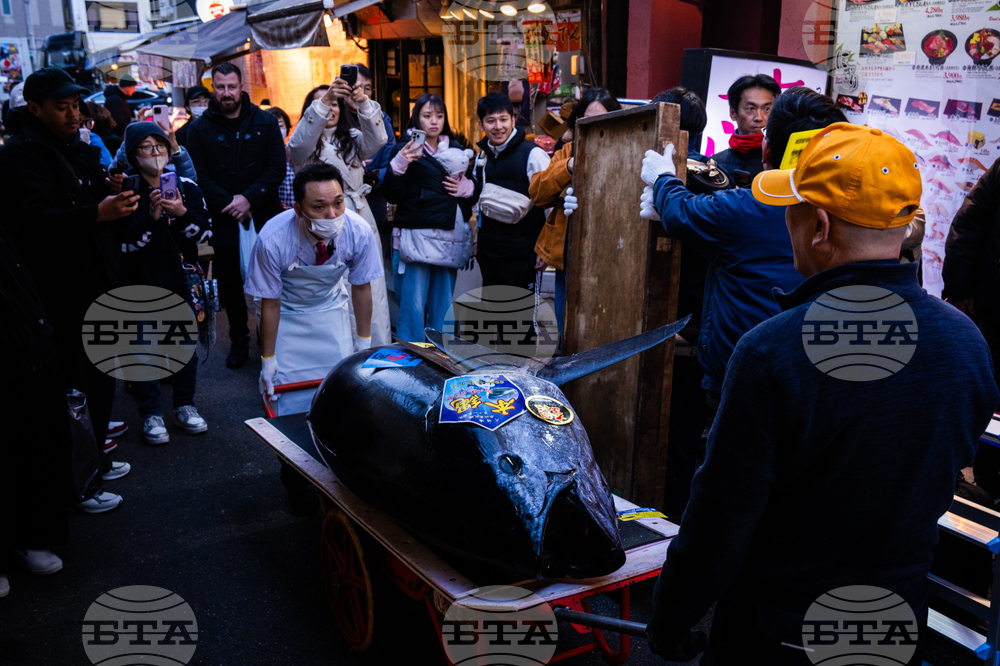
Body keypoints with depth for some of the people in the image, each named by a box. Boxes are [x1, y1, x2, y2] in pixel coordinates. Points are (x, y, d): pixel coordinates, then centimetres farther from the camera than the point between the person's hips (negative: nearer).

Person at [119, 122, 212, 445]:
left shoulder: (186, 187, 3)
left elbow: (204, 233, -1)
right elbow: (124, 242, -12)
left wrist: (183, 213, -18)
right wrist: (150, 218, -24)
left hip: (179, 277, 3)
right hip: (140, 281, -3)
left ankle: (185, 405, 25)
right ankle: (150, 413, 16)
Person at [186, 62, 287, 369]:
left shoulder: (265, 122, 3)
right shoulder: (199, 129, 3)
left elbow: (277, 167, -3)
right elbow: (200, 176, -2)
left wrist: (249, 198, -14)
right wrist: (230, 205, -13)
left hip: (264, 217, -1)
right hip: (224, 220, 1)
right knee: (229, 283, 8)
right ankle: (239, 340, 24)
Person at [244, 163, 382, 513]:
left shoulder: (359, 231, -28)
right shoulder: (273, 240, -34)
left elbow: (361, 287, -10)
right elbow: (270, 303, -20)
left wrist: (364, 340, 0)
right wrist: (268, 360, -12)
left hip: (332, 310, 2)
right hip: (288, 316, -2)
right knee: (291, 396, -4)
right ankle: (296, 480, 17)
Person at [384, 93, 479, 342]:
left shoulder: (457, 150, 16)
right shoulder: (407, 149, 1)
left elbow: (475, 192, 22)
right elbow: (393, 195, -7)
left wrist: (467, 187, 0)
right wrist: (399, 165, -21)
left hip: (450, 239, 5)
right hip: (416, 237, -5)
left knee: (443, 307, 9)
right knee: (413, 306, -8)